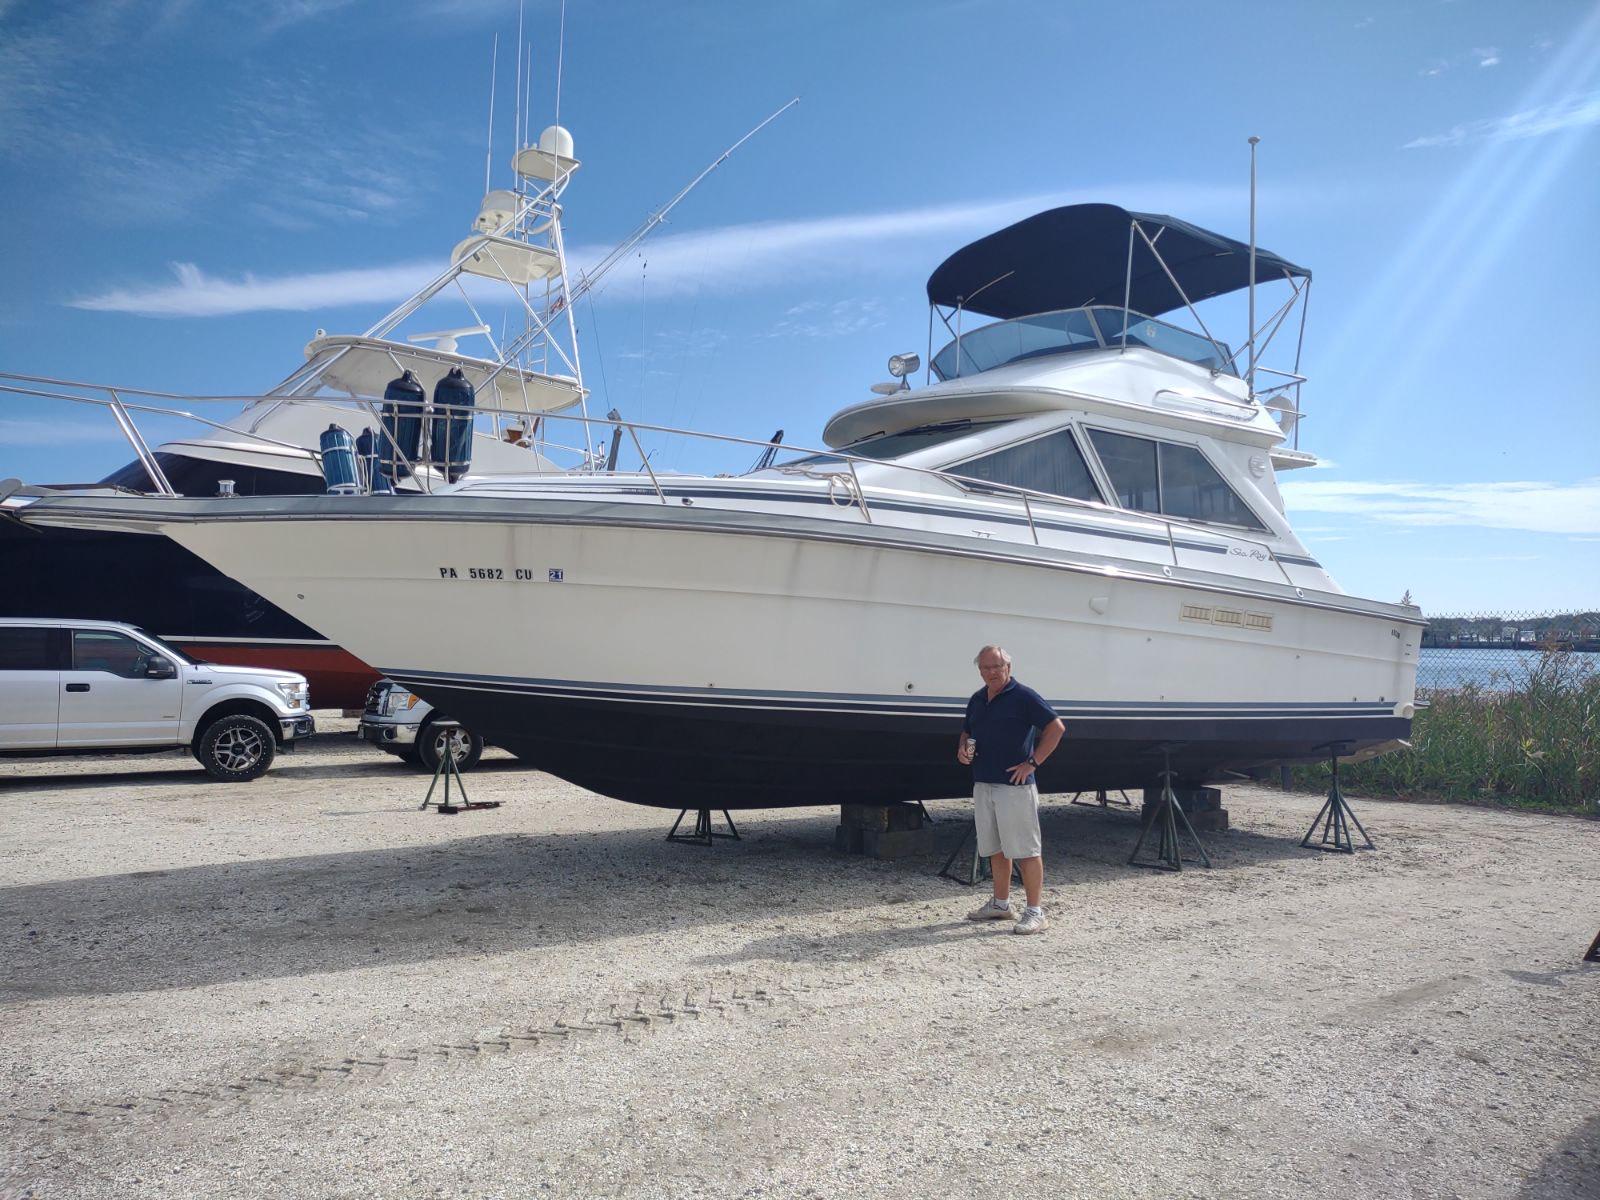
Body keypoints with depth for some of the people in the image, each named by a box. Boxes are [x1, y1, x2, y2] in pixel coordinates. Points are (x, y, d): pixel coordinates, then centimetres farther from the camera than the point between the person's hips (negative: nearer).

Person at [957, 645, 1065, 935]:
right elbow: (967, 732, 27)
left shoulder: (1023, 696, -9)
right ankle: (1001, 904, 28)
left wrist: (1032, 763, -14)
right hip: (983, 785, 8)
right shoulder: (977, 700, 13)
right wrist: (963, 749, 4)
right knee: (995, 849, 16)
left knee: (1026, 850, -4)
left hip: (1015, 786, -7)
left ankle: (1035, 912, 2)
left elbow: (1056, 727, -12)